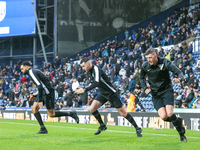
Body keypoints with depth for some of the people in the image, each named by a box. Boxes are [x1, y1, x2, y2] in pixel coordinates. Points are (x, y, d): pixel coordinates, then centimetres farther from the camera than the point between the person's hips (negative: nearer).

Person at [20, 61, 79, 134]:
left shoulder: (32, 72, -12)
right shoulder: (33, 71, 19)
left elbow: (40, 86, -23)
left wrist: (40, 101, -22)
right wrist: (35, 95, 16)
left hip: (47, 93, -10)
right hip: (43, 92, 10)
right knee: (34, 109, 5)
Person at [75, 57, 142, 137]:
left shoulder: (96, 69, -25)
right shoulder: (90, 71, 3)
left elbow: (96, 83, -41)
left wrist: (85, 90, -45)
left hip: (111, 93, -8)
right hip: (102, 93, 8)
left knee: (123, 113, -5)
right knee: (92, 109, -11)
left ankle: (138, 129, 8)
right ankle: (102, 126, 10)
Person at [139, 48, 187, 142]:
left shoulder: (165, 62, -13)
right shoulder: (145, 66, -5)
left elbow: (179, 72, -13)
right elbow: (141, 77, 16)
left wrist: (179, 78, -36)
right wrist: (145, 88, 2)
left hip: (167, 90, -2)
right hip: (155, 93, 2)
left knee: (169, 114, -20)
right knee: (163, 117, -15)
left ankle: (182, 134, 1)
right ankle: (178, 122, 17)